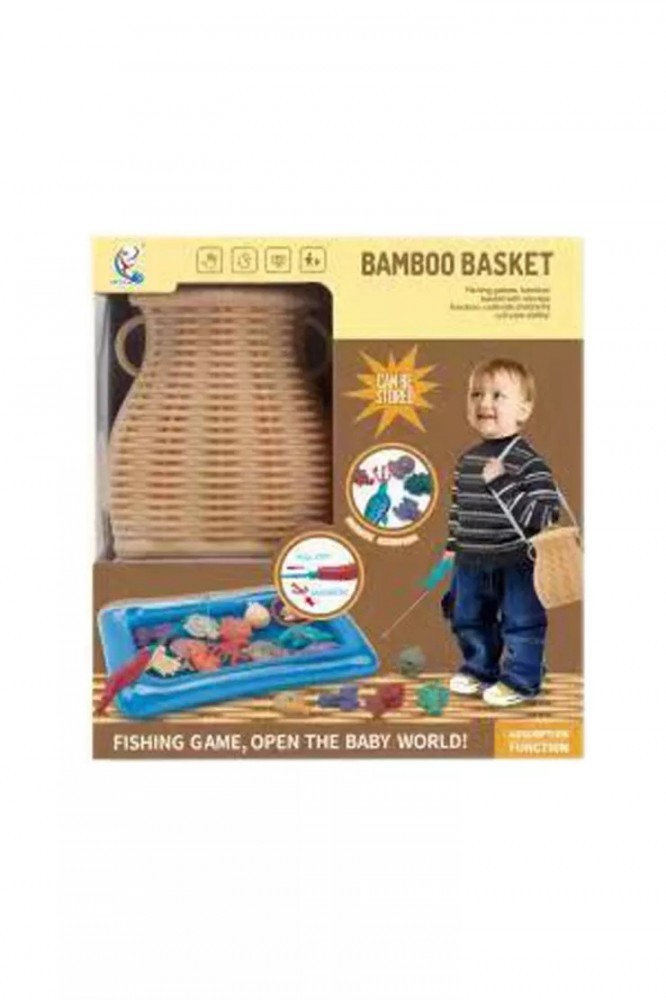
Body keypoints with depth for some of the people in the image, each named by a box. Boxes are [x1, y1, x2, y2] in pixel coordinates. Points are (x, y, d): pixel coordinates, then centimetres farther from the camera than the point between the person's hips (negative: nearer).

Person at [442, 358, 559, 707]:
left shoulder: (527, 462, -18)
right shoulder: (467, 460, 3)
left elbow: (541, 514, -26)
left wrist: (500, 482, -31)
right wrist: (451, 548, 15)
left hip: (515, 565, -7)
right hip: (471, 563, 7)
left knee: (521, 623, 7)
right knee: (467, 618, 20)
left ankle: (519, 679, 24)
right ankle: (479, 668, 40)